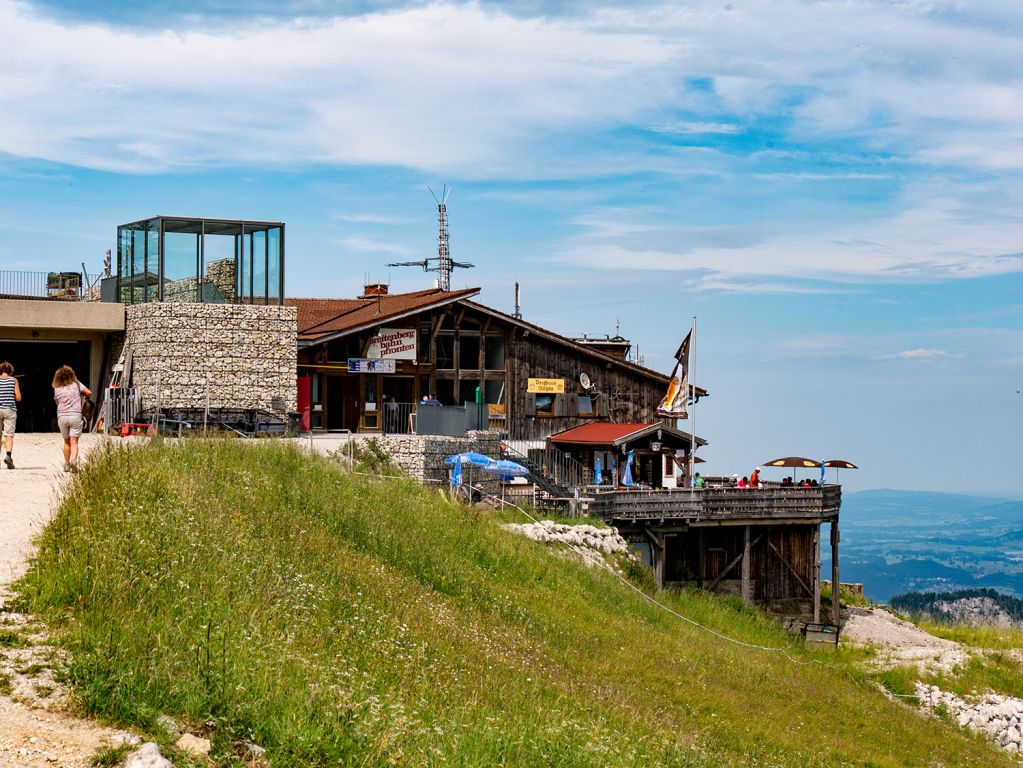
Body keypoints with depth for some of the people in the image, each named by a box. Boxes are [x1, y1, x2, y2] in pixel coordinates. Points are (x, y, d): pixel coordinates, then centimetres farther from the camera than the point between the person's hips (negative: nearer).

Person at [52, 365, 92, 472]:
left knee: (67, 442, 15)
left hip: (62, 416, 2)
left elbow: (57, 402, 17)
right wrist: (83, 396, 18)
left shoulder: (57, 389, 7)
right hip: (75, 415, -2)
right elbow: (89, 393, -3)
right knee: (74, 442, -6)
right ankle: (74, 460, -27)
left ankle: (66, 464, 16)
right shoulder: (76, 384, 2)